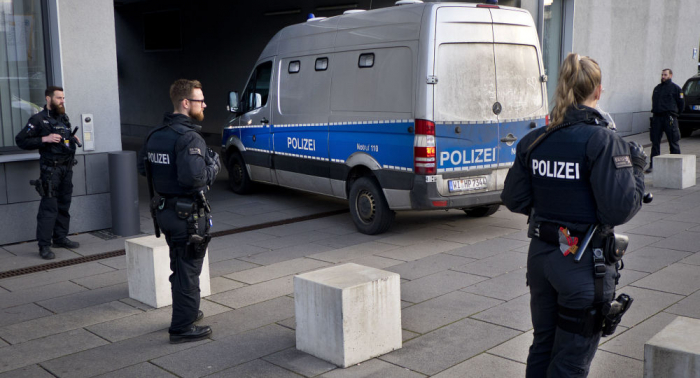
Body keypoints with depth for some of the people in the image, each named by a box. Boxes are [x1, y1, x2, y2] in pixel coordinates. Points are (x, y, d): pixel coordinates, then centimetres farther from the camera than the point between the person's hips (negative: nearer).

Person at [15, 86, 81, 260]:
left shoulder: (64, 118, 16)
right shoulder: (38, 119, -6)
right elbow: (20, 140, -9)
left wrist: (72, 139, 10)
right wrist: (44, 139, -18)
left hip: (67, 167, 7)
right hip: (50, 169, -7)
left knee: (64, 205, 12)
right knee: (49, 207, -10)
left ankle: (60, 238, 23)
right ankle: (44, 246, -7)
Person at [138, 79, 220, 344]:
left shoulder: (155, 135, 8)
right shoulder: (189, 137, -22)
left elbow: (143, 167, 15)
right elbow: (194, 177, -32)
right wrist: (214, 166, -14)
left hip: (165, 210, 9)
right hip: (188, 214, -9)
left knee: (180, 268, 23)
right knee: (188, 270, 2)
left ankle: (186, 312, 39)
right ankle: (182, 328, 11)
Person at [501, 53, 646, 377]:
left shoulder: (533, 141, 1)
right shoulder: (602, 141, -17)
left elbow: (514, 200, 5)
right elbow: (620, 209, -19)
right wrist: (636, 169, -4)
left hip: (540, 256, 6)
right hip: (583, 265, -6)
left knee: (543, 347, 22)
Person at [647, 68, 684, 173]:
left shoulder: (675, 88, 1)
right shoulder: (657, 88, 17)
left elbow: (681, 104, 3)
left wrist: (674, 114, 6)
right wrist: (655, 112, 14)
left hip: (669, 118, -5)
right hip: (657, 117, 5)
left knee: (673, 142, -1)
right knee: (655, 142, 3)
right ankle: (652, 165, 6)